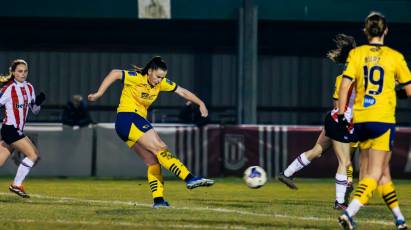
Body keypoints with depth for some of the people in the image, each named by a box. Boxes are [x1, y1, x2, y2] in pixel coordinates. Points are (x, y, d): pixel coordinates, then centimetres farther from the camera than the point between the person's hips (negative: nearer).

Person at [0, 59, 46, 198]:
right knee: (33, 154, -13)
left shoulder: (29, 88, 11)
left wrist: (38, 102, -4)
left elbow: (35, 111, 16)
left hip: (18, 131, 7)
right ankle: (16, 185, -6)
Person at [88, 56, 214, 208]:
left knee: (153, 161, 3)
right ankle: (190, 179, -25)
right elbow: (115, 74, -18)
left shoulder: (161, 82, 8)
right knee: (160, 149, -17)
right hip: (128, 118, -9)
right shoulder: (137, 78, -14)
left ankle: (158, 200, 1)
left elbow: (182, 92, 12)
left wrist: (200, 103, 5)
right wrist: (99, 93, -20)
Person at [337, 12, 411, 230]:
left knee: (383, 172, 15)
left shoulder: (356, 54, 2)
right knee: (374, 174, -4)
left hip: (360, 120, 4)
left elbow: (345, 85, -7)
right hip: (383, 120, -4)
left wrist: (341, 115, -3)